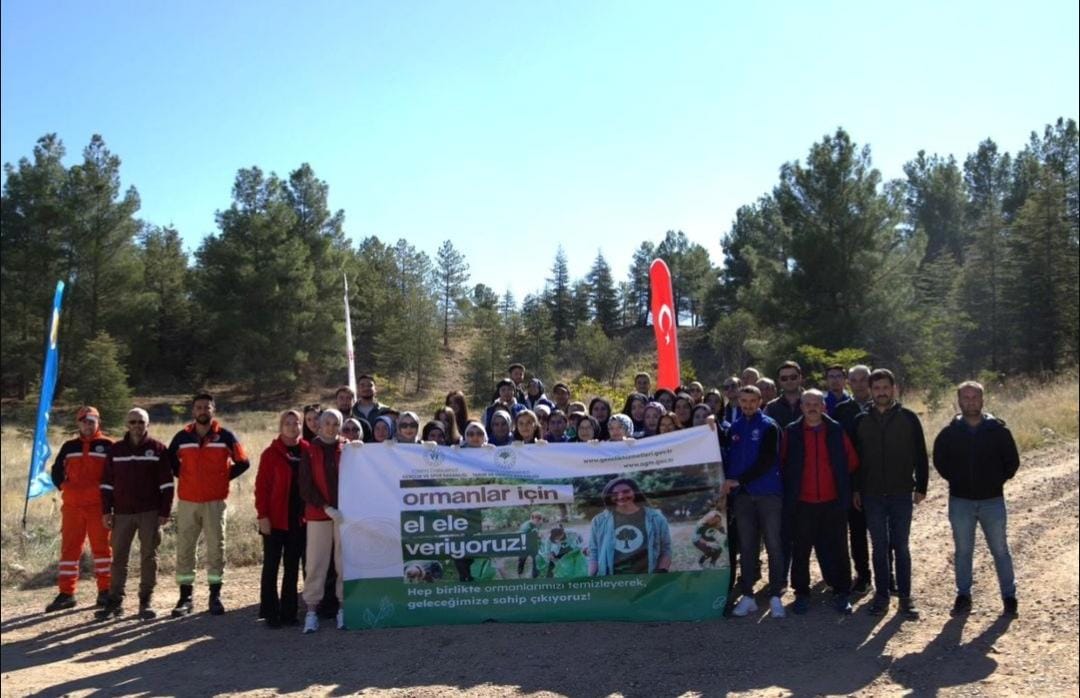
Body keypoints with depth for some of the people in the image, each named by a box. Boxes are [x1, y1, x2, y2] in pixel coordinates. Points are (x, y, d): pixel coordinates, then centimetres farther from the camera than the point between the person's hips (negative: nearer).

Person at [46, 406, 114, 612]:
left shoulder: (107, 445, 1)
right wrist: (63, 486, 5)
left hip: (98, 504, -3)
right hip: (72, 505, 3)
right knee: (69, 547, 5)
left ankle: (105, 590, 8)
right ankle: (66, 593, 12)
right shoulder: (69, 446, 12)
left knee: (101, 546, 1)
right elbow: (56, 470, 20)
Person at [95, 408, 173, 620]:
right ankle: (115, 601, 14)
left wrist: (164, 512, -6)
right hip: (122, 513, 2)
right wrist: (106, 511, 2)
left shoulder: (158, 449, 0)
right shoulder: (115, 450, 8)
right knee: (118, 557, 5)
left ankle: (145, 601, 11)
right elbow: (107, 483, 9)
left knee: (148, 557, 3)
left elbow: (166, 483, -1)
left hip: (150, 513, -2)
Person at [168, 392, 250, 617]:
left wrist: (224, 477, 0)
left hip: (215, 502, -2)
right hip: (187, 502, 2)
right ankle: (185, 597, 15)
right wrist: (183, 476, 8)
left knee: (216, 548, 3)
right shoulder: (182, 436, 3)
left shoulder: (225, 436, -2)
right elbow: (169, 460, 19)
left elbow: (243, 462, 5)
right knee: (184, 550, 5)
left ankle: (215, 595, 12)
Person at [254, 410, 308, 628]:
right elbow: (261, 485, -6)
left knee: (292, 566, 10)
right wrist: (262, 515, -12)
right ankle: (270, 612, 12)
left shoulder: (307, 451, 5)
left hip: (299, 519, 3)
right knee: (271, 566, 3)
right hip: (275, 519, -3)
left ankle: (289, 611, 19)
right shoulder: (271, 453, -4)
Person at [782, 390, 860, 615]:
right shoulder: (791, 432, -1)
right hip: (802, 503, 0)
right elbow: (783, 463, 7)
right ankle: (801, 594, 18)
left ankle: (842, 593, 20)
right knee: (801, 550, 7)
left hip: (833, 502, 1)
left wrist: (842, 483, 8)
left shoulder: (836, 430, 1)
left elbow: (852, 461, 9)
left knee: (837, 550, 7)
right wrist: (790, 488, 4)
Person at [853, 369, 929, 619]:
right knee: (879, 547, 8)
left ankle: (905, 596, 14)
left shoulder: (908, 418, -2)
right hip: (872, 495, 2)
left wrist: (920, 487, -2)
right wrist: (855, 489, 5)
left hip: (901, 494, -2)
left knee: (901, 547, 4)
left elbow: (921, 455, 1)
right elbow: (854, 458, 8)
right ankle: (881, 594, 17)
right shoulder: (861, 420, 3)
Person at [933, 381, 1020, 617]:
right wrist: (956, 480, 3)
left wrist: (997, 480, -3)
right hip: (960, 502, 1)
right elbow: (939, 460, 10)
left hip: (992, 501, -1)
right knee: (963, 551, 10)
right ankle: (963, 596, 21)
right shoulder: (949, 433, -2)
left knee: (1000, 550, 7)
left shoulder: (998, 429, -4)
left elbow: (1012, 461, 3)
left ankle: (1009, 596, 22)